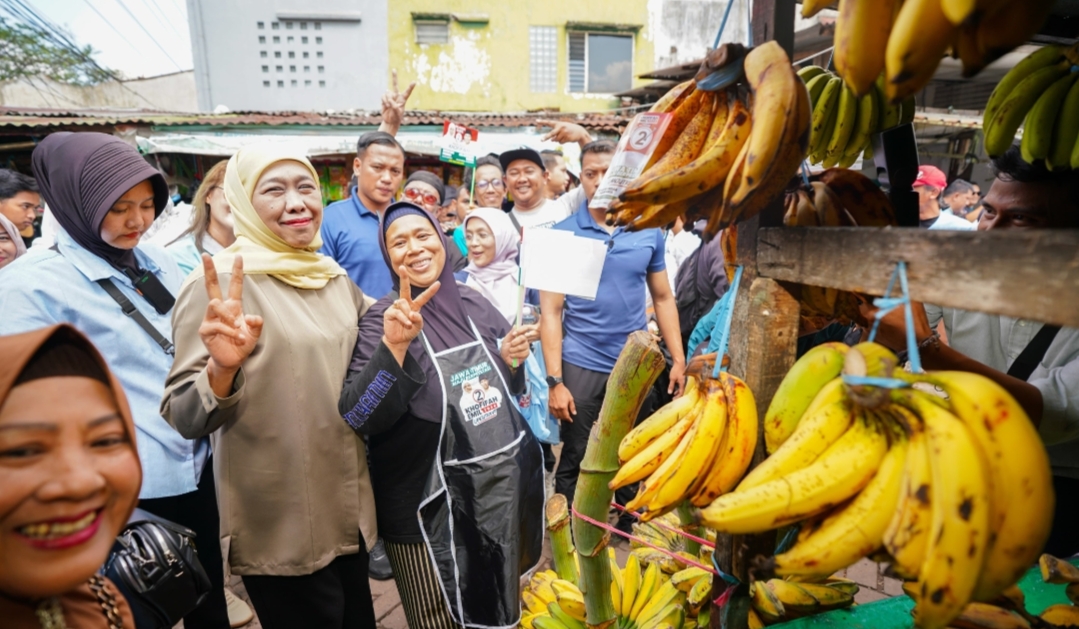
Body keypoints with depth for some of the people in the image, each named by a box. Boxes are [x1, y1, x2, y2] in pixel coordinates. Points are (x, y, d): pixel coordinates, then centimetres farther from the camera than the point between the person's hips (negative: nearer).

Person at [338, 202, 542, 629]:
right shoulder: (384, 319, -14)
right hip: (431, 506, -5)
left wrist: (512, 360, -8)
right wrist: (393, 346, -37)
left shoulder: (474, 304, 0)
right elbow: (358, 419, -25)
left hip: (502, 488, 5)